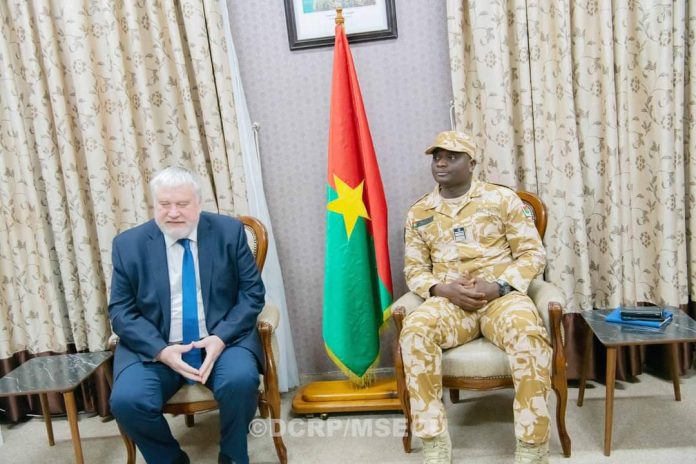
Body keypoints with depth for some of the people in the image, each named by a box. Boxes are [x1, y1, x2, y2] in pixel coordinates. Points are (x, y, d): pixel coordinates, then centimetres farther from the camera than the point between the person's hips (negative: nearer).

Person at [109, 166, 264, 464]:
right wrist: (161, 351, -15)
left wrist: (221, 338, -16)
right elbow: (121, 311, 1)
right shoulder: (129, 244, 2)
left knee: (241, 380, -29)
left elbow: (252, 292, -1)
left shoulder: (229, 231, 0)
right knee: (126, 400, -24)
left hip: (222, 339, -1)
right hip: (155, 348, 1)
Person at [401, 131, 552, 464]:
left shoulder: (503, 198, 6)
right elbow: (414, 269, 11)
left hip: (502, 295, -1)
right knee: (414, 331, -32)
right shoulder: (419, 212, 13)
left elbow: (533, 253, 4)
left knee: (529, 333, -35)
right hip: (448, 299, 2)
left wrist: (498, 286, -14)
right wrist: (442, 289, -12)